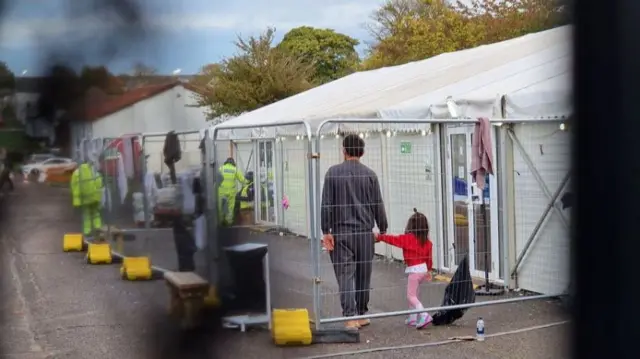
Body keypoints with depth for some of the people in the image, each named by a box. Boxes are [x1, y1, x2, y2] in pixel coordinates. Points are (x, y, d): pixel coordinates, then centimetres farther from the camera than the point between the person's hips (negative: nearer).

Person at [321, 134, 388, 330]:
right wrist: (383, 229, 16)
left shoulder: (333, 172, -2)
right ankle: (361, 314, 23)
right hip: (364, 232, 2)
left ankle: (350, 317, -13)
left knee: (346, 275, -3)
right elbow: (378, 205, 5)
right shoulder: (369, 174, 1)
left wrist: (326, 231, -1)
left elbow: (326, 204, -5)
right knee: (363, 274, 12)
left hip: (341, 231, -1)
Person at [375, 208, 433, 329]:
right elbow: (429, 257, 14)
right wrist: (429, 270, 29)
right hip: (423, 268, 8)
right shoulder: (427, 242, 4)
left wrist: (379, 237, 4)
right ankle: (413, 318, 24)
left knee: (411, 296, -5)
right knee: (414, 294, 19)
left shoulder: (408, 239, -15)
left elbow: (393, 239, -9)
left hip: (414, 270, -8)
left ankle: (424, 316, -20)